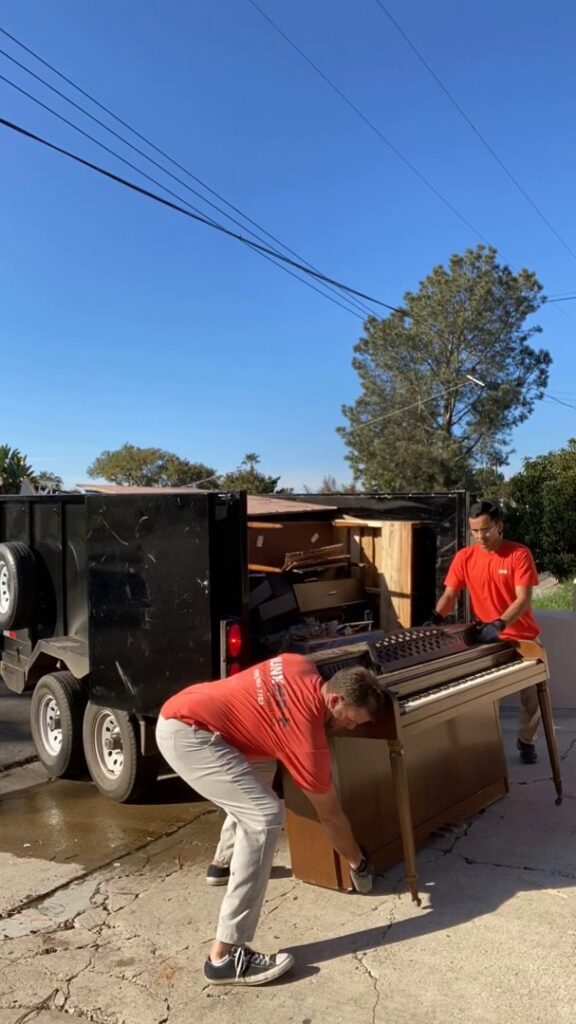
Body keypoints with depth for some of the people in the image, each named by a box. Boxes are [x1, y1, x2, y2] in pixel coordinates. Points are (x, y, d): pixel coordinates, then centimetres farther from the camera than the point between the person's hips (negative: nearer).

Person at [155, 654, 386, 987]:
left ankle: (223, 863, 47)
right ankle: (225, 955, -11)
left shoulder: (303, 668, 4)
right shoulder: (309, 742, -13)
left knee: (261, 770, 27)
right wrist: (359, 864, 17)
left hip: (184, 710, 10)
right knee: (265, 816, -15)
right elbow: (330, 815, 2)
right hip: (185, 732, -10)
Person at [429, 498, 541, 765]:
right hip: (487, 638, 1)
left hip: (524, 637, -1)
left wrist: (498, 624, -36)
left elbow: (524, 599, -21)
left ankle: (526, 740, 33)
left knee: (533, 694, 7)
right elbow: (449, 595, -8)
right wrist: (436, 618, -28)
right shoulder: (464, 557, -6)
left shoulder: (519, 554, -15)